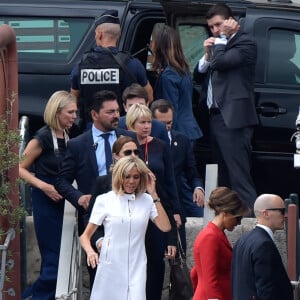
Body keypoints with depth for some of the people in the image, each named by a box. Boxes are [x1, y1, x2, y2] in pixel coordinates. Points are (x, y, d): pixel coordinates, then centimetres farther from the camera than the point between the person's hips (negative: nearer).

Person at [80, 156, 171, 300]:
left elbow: (165, 227, -6)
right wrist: (90, 251, -20)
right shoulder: (104, 200, 3)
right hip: (110, 267, -1)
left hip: (136, 270, 1)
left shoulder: (147, 201, 8)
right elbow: (85, 236, 3)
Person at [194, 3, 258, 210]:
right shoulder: (220, 46, 21)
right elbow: (199, 77, 19)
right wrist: (207, 55, 3)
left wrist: (223, 38, -8)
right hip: (216, 116, 10)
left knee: (239, 176, -13)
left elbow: (220, 62, -21)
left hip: (234, 118, -10)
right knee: (223, 177, 12)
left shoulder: (245, 43, -6)